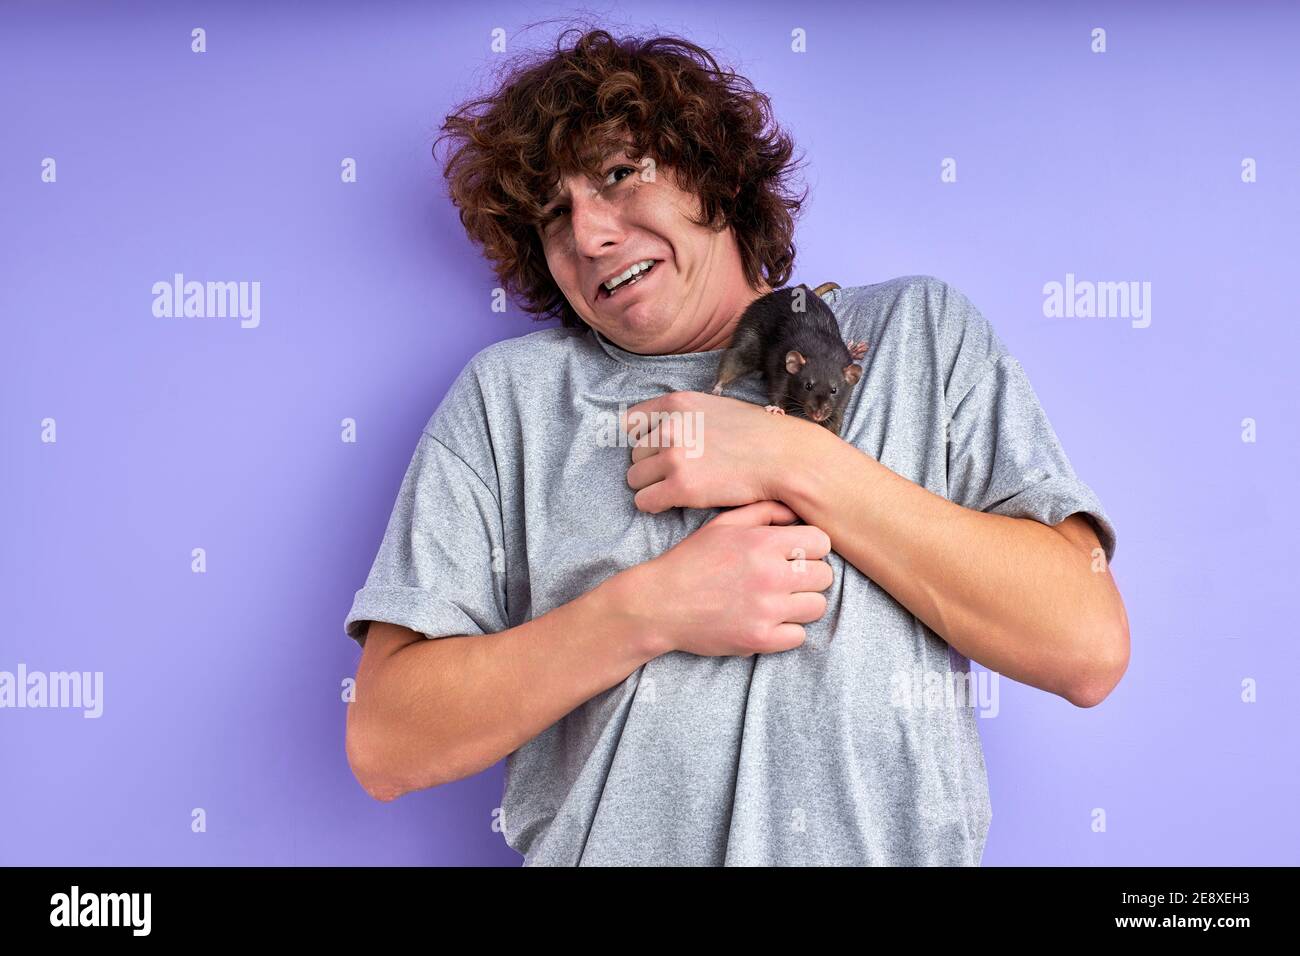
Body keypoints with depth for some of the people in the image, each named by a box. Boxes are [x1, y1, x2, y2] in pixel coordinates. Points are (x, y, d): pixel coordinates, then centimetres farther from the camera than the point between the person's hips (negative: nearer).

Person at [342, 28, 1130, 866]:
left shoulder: (918, 329, 6)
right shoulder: (507, 396, 4)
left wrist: (798, 463, -9)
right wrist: (651, 608, -12)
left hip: (891, 844, 0)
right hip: (604, 846, 0)